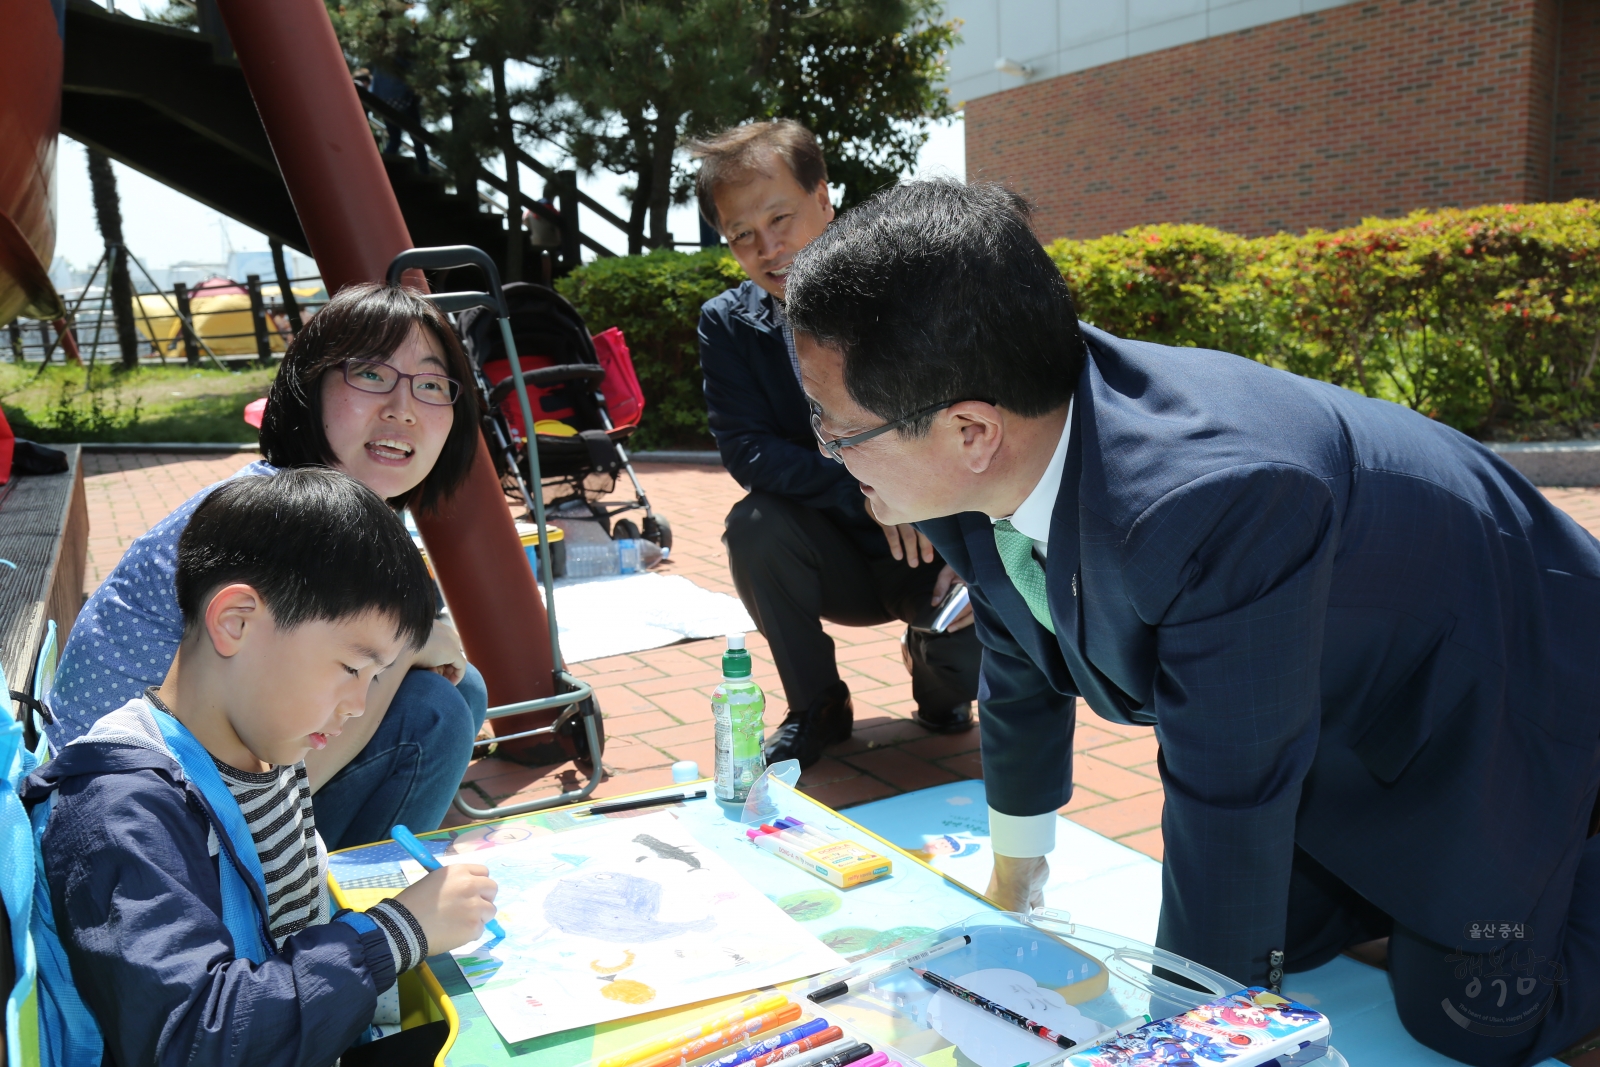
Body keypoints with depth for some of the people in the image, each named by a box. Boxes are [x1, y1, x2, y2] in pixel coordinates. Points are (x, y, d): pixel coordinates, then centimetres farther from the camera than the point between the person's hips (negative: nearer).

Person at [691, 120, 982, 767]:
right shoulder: (728, 323, -6)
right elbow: (746, 449, -15)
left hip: (936, 550, -1)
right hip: (838, 559, 2)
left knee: (977, 639, -29)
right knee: (755, 525, -28)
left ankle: (937, 686, 13)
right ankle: (815, 708, -3)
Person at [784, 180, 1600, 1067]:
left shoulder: (1221, 502, -45)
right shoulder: (967, 481, -19)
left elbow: (1228, 802, -33)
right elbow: (1021, 672, 0)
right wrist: (1013, 867, 16)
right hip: (1338, 699, 6)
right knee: (1280, 934, 10)